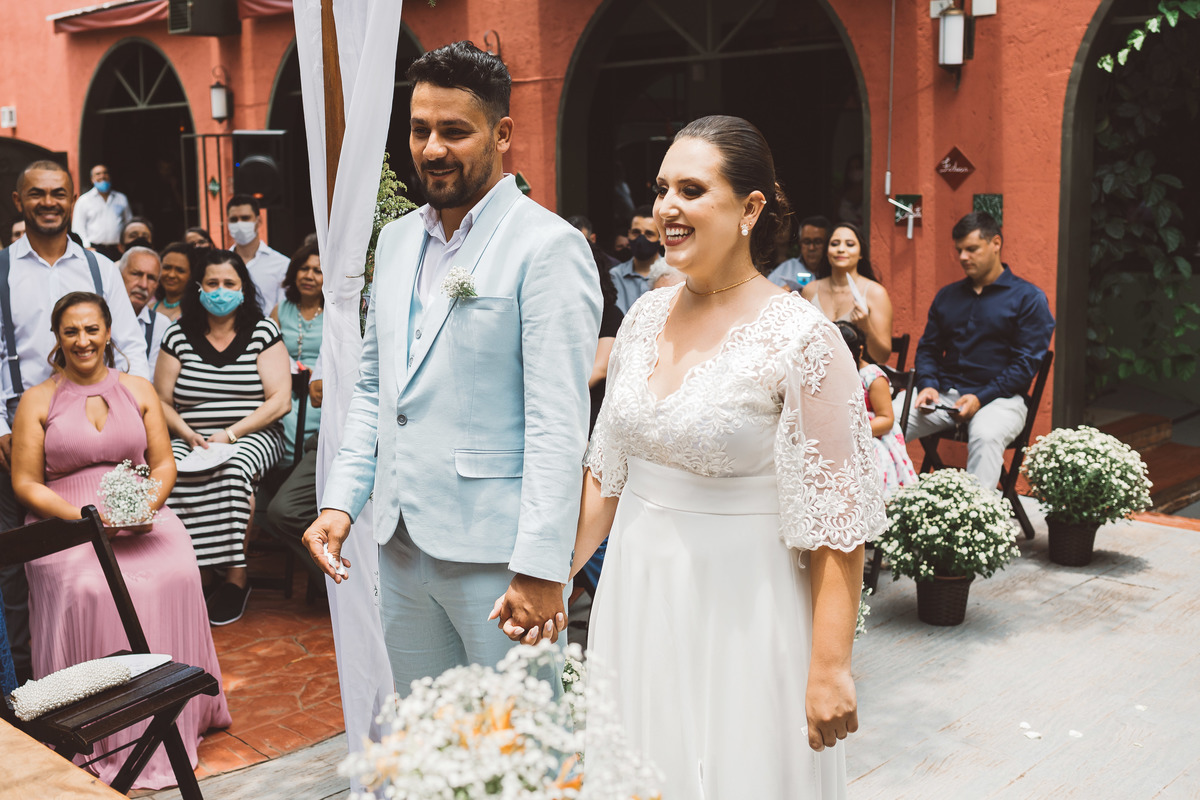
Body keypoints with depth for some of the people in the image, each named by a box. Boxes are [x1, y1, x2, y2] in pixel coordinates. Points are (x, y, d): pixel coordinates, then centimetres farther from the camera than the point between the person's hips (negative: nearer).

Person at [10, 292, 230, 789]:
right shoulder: (38, 401, 7)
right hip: (66, 521, -2)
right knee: (89, 590, -31)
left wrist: (149, 505, -9)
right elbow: (26, 483, 2)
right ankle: (103, 740, -19)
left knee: (175, 577, -28)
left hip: (140, 516, 2)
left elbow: (164, 463, 12)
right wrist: (84, 516, -13)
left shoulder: (139, 390, 14)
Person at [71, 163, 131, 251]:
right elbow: (78, 228, 6)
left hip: (118, 250, 2)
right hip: (94, 249, -1)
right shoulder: (83, 200, 10)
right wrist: (87, 247, -5)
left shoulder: (122, 199, 17)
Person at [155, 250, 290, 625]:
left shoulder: (263, 332, 4)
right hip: (190, 439, 2)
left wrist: (229, 435, -12)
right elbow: (161, 401, 11)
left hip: (251, 436, -2)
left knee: (233, 470, -35)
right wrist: (188, 434, -9)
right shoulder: (179, 335, 10)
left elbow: (280, 401, -3)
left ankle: (236, 576, -22)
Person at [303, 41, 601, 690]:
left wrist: (541, 568, -20)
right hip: (400, 547, 7)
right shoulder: (396, 240, 12)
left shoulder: (550, 247, -11)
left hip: (495, 556, -7)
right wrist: (339, 501, 7)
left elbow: (558, 423, -16)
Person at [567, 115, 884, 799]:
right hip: (636, 595, 6)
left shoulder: (801, 337, -16)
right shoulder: (647, 315, 4)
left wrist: (830, 668, -18)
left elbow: (836, 521, -16)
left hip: (741, 608, -6)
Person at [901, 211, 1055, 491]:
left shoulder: (1028, 298, 3)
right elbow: (928, 348, 21)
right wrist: (928, 385, -2)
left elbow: (1026, 362, -4)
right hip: (943, 393, 5)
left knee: (986, 436, -40)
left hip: (998, 396, -4)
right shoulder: (947, 295, 20)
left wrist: (980, 398, -15)